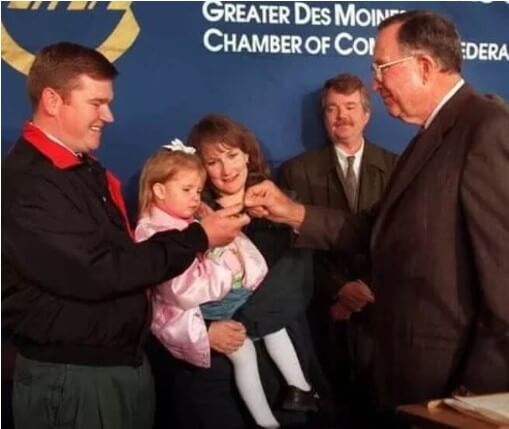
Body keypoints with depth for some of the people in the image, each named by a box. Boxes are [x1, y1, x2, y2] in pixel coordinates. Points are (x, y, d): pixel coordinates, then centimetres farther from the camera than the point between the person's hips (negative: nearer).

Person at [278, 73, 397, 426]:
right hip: (328, 314, -1)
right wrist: (338, 289, -12)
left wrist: (370, 287, -10)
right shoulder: (297, 171, 3)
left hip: (380, 309, 1)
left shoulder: (395, 168, 7)